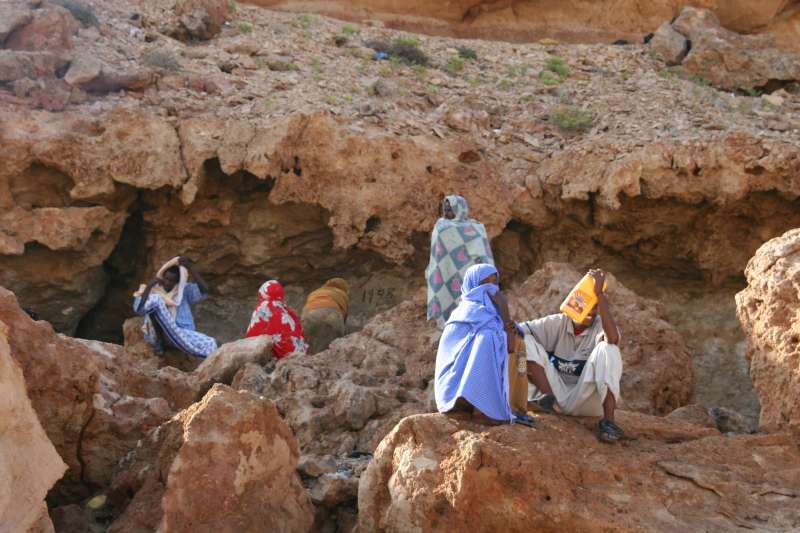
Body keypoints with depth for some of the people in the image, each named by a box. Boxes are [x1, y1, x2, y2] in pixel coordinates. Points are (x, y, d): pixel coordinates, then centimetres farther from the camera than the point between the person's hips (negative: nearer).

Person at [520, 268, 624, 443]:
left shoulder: (599, 326, -7)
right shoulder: (558, 323, -1)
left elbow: (613, 338, -32)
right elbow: (520, 329, -6)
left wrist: (600, 294, -31)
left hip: (586, 400, -2)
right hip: (558, 394, 2)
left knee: (607, 349, -28)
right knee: (526, 342, -12)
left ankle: (608, 421, -28)